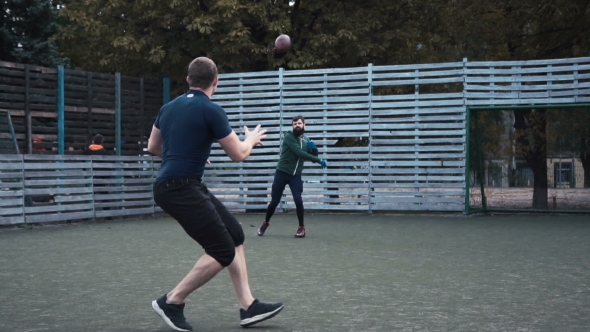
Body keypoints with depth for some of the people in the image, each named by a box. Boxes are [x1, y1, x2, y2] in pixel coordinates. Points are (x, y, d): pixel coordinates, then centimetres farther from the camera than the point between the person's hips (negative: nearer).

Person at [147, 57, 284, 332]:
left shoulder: (169, 107, 12)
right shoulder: (211, 110, -12)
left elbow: (153, 147, 23)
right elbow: (238, 154, -5)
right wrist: (251, 139, 17)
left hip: (185, 186, 9)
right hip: (180, 190, -9)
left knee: (234, 234, 10)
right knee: (223, 252, -8)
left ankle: (248, 306, 9)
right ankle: (172, 301, 3)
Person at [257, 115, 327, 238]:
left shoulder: (307, 140, 7)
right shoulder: (289, 136, -11)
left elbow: (313, 157, 11)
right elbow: (299, 153, -23)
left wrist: (314, 148, -12)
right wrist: (319, 160, -25)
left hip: (296, 175, 3)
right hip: (282, 173, -3)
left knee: (298, 200, -15)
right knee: (275, 200, 3)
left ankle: (301, 227, -1)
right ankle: (266, 222, 27)